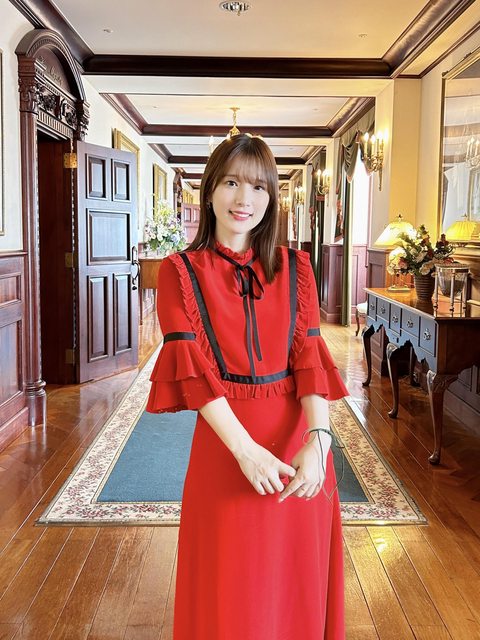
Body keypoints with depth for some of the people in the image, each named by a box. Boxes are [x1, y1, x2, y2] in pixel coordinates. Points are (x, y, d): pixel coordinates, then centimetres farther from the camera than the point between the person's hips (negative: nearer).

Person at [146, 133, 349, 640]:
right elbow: (193, 370, -10)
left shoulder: (294, 268, 6)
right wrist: (247, 450, -20)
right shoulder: (180, 271, -2)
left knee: (297, 583, 16)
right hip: (224, 437, -2)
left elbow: (310, 358, -3)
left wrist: (317, 440, -18)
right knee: (230, 594, 11)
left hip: (299, 436, 2)